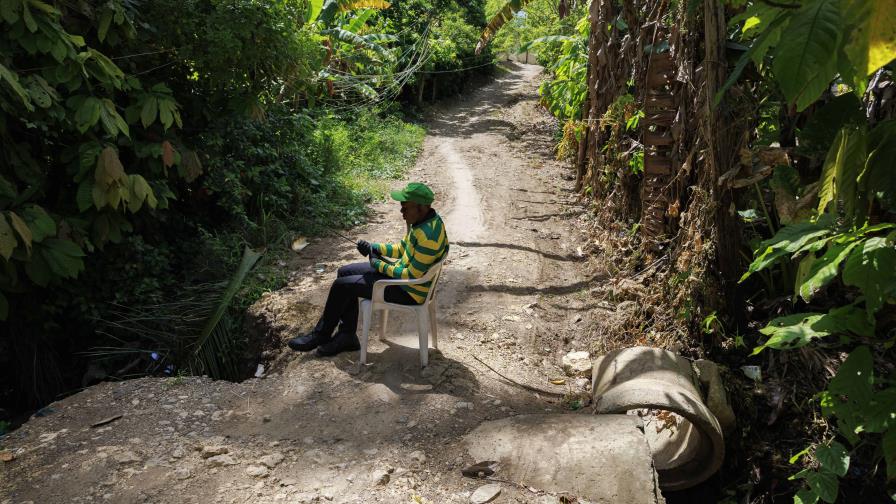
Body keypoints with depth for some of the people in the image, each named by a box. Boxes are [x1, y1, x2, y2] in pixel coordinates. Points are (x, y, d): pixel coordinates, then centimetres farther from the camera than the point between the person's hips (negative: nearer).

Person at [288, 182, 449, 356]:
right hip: (402, 270, 10)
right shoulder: (422, 221, 1)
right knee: (344, 272, 11)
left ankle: (321, 335, 16)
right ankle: (347, 336, 15)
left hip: (409, 291, -10)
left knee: (341, 285, -8)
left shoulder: (429, 236, -30)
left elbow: (412, 275, -27)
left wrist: (380, 265, -14)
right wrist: (374, 247, 0)